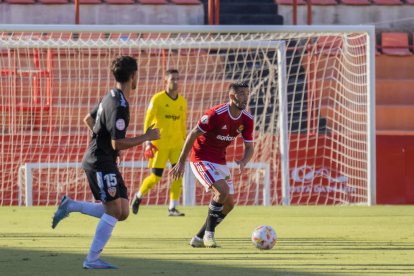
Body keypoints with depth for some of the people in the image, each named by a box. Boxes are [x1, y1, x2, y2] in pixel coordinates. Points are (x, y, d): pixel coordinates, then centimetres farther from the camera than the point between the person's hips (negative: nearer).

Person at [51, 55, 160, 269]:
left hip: (107, 163, 10)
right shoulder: (119, 105, -20)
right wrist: (147, 137, -13)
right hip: (100, 163, -10)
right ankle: (92, 259, -5)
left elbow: (88, 119, 25)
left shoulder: (111, 98, 12)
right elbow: (117, 143, -22)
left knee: (122, 212, 5)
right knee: (113, 212, -10)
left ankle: (70, 206, 12)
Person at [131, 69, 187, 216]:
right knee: (156, 177, -2)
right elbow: (148, 120, -8)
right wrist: (148, 142, -15)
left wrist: (185, 141, 20)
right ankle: (138, 196, 26)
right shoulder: (158, 99, -8)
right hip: (160, 144, -4)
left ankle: (172, 208, -5)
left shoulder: (182, 101, 8)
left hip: (177, 144, 4)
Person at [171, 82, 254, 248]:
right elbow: (193, 135, -15)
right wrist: (181, 162, -11)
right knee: (223, 190, -26)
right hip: (202, 159, -7)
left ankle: (199, 238, 17)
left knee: (229, 204, 4)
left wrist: (243, 162, -20)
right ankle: (209, 234, -12)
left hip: (220, 162, 7)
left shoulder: (247, 120, -4)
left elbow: (249, 148, 3)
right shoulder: (216, 114, -23)